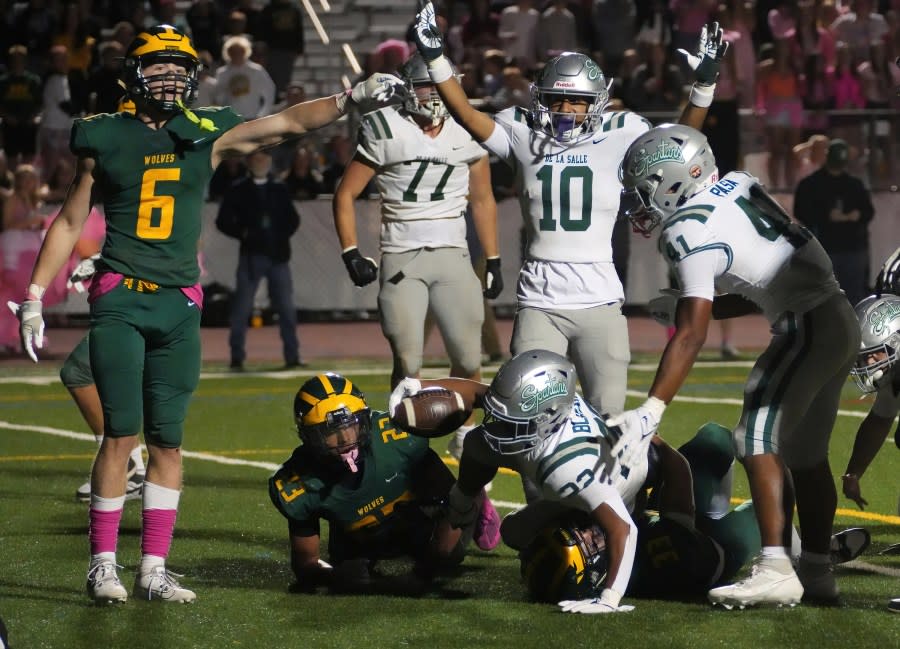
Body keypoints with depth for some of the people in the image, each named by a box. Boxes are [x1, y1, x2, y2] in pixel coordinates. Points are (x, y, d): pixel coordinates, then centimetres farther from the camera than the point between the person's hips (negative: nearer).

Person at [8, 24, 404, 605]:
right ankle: (102, 565, -1)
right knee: (122, 432, -9)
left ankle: (154, 571, 8)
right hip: (120, 300, -2)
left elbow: (290, 123, 5)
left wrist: (351, 99, -9)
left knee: (168, 442, 3)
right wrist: (34, 297, 10)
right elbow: (69, 223, 12)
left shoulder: (208, 135, 8)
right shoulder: (106, 138, 4)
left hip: (180, 306, 3)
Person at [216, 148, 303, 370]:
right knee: (242, 308, -3)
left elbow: (293, 219, 15)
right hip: (251, 255, -2)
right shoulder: (238, 191, 4)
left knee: (286, 306, 1)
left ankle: (292, 356, 6)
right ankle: (237, 358, 3)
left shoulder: (279, 190, 13)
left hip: (278, 254, 2)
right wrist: (242, 233, -13)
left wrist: (283, 234, -3)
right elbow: (223, 221, 2)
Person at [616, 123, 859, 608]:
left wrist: (650, 412, -23)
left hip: (807, 327, -9)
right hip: (839, 318, 9)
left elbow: (690, 335, -20)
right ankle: (817, 570, 20)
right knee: (805, 452, 15)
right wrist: (700, 306, 17)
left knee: (759, 442, -11)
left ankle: (776, 571, -19)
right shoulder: (736, 187, 10)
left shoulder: (690, 232, -14)